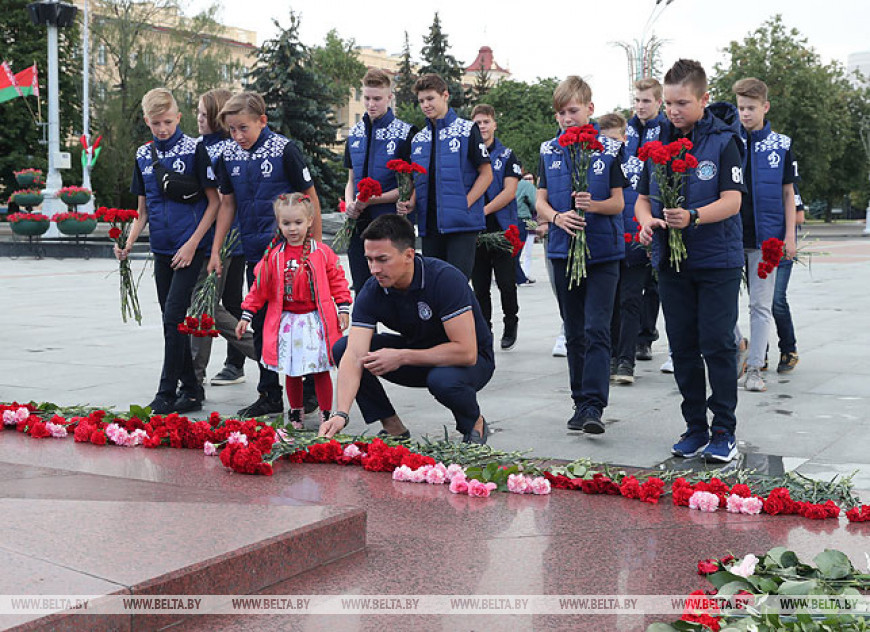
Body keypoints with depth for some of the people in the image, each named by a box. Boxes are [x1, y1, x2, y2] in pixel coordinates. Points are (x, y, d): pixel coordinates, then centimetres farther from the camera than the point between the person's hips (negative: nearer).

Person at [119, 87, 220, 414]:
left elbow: (214, 202, -6)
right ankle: (190, 388, 20)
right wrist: (128, 244, 0)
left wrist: (192, 244, -12)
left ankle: (166, 393, -5)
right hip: (162, 249, 6)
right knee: (172, 322, 10)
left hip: (190, 248, -6)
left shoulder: (193, 149, -7)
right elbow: (143, 210, 15)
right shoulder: (143, 155, 9)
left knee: (174, 317, -11)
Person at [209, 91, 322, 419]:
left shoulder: (284, 149, -10)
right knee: (261, 323, 9)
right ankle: (270, 395, 18)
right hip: (254, 253, 6)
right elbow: (227, 205, 14)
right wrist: (216, 251, 10)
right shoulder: (229, 156, 6)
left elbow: (310, 198, -5)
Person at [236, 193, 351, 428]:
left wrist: (343, 309, -2)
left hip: (316, 321, -1)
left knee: (321, 371, 3)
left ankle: (326, 413, 15)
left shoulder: (322, 253, -1)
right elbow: (259, 287, 7)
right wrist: (246, 315, 5)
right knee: (292, 372, 9)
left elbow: (337, 281, 5)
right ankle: (295, 413, 25)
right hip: (286, 323, 1)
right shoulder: (273, 256, 1)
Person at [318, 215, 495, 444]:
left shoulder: (445, 279, -30)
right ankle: (394, 428, 0)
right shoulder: (371, 293, -17)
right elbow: (354, 356, -24)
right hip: (418, 352, 5)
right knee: (342, 348, -12)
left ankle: (475, 424, -4)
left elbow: (466, 352, -33)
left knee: (443, 379, -39)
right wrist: (340, 414, -39)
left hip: (474, 359, -5)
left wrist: (402, 357, -29)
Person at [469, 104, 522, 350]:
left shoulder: (506, 155, 3)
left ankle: (511, 324, 19)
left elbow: (509, 191, -7)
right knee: (479, 284, 5)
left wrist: (484, 210, -15)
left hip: (502, 227, -2)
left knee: (506, 282, -2)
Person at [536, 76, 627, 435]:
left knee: (597, 330, -10)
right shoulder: (549, 152, 8)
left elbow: (618, 203, -1)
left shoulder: (609, 150, -1)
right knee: (574, 332, 10)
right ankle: (580, 403, 19)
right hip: (564, 250, 3)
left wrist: (593, 204, -21)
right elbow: (541, 201, 8)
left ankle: (594, 406, -12)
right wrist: (557, 217, -13)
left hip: (603, 251, -3)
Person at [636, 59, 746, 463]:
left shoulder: (724, 141, -6)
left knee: (717, 345, -4)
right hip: (671, 260, 5)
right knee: (682, 347, 8)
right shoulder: (658, 141, 8)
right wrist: (647, 220, -12)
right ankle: (695, 428, 18)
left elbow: (732, 201, -13)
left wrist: (693, 217, -30)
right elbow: (642, 197, 11)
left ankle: (724, 430, 7)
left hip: (718, 261, -4)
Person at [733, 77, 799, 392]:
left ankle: (754, 368, 5)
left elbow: (787, 193, 7)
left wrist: (790, 235, 0)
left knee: (761, 304, 1)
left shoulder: (781, 145, 4)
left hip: (765, 236, -1)